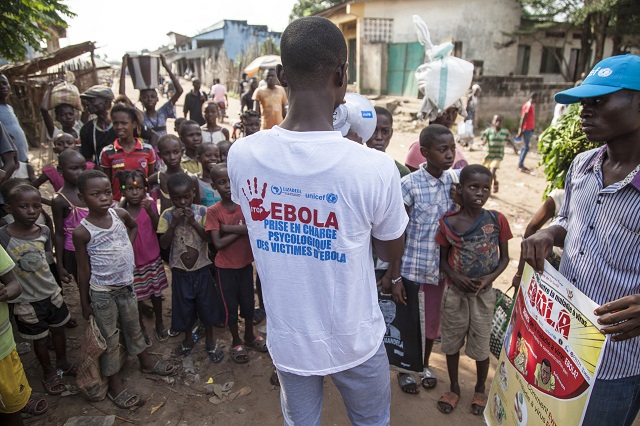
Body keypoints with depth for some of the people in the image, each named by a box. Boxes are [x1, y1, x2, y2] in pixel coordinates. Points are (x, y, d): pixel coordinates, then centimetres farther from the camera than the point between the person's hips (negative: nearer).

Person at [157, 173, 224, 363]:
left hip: (201, 268, 0)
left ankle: (210, 340, 34)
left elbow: (209, 238, -14)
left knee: (206, 305, 12)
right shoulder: (167, 215, -7)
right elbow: (163, 244, -11)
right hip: (180, 271, 1)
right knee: (184, 307, 15)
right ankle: (188, 337, 42)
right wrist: (174, 223, -23)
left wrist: (193, 222, -24)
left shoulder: (202, 211, -10)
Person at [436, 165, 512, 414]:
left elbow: (504, 258, 0)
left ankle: (480, 389, 40)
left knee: (480, 346, 13)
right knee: (452, 342, 15)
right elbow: (443, 259, -1)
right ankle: (454, 388, 38)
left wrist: (489, 278, -17)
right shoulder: (448, 222, -10)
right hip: (455, 292, 1)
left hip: (484, 294, 0)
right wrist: (457, 278, -19)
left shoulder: (497, 220, -9)